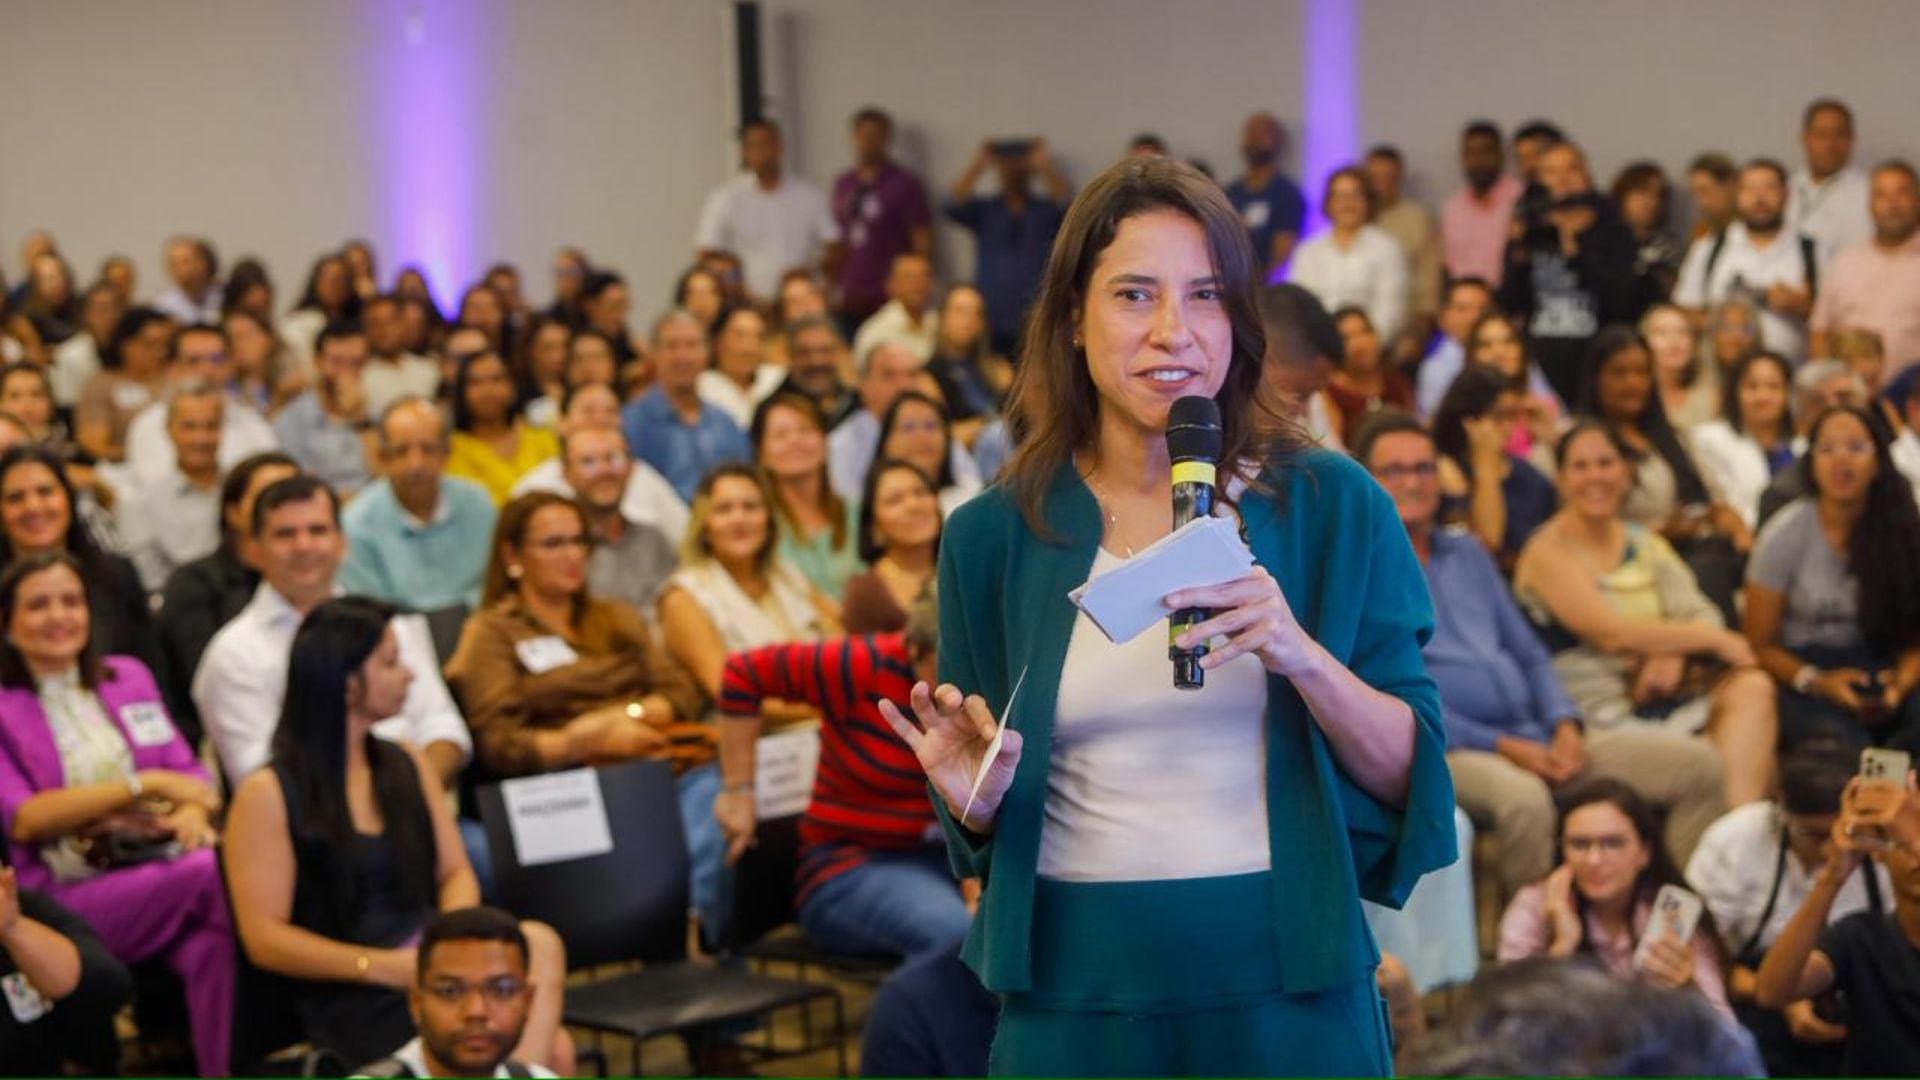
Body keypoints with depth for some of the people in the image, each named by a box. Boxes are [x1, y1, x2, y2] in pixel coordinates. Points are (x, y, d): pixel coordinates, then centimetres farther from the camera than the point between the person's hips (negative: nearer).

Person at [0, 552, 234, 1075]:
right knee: (216, 874, -32)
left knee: (213, 948, -32)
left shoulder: (129, 678, 20)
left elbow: (190, 773, 16)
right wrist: (144, 784, -13)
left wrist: (194, 811, -10)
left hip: (163, 866, 4)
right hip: (66, 897, -4)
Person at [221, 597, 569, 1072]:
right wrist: (385, 967, -16)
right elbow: (265, 939, -6)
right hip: (349, 1004, -6)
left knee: (554, 1048, -29)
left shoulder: (410, 766, 19)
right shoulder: (266, 796, -1)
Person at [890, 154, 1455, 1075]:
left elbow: (1410, 775, -4)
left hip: (1288, 990, -1)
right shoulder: (994, 535, 1)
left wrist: (1304, 658, -20)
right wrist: (975, 801, -13)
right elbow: (985, 826, 9)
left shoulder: (1332, 504, -2)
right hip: (1074, 997, 1)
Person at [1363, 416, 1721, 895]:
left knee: (1699, 765, -5)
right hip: (1449, 752, -7)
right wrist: (1502, 747, -15)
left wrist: (1566, 726, 1)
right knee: (1524, 799, -41)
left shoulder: (1467, 555, 23)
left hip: (1536, 735, 7)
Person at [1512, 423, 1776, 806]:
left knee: (1751, 687, -22)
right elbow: (1612, 633, -15)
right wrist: (1713, 639, -9)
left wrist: (1674, 650, -16)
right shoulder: (1548, 552, -4)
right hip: (1599, 714, -7)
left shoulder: (1645, 542, 19)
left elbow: (1699, 614, 8)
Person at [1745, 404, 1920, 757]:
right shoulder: (1785, 533, -5)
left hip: (1879, 671, 3)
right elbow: (1761, 645, 0)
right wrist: (1820, 683, -17)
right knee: (1843, 744, -35)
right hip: (1801, 671, -2)